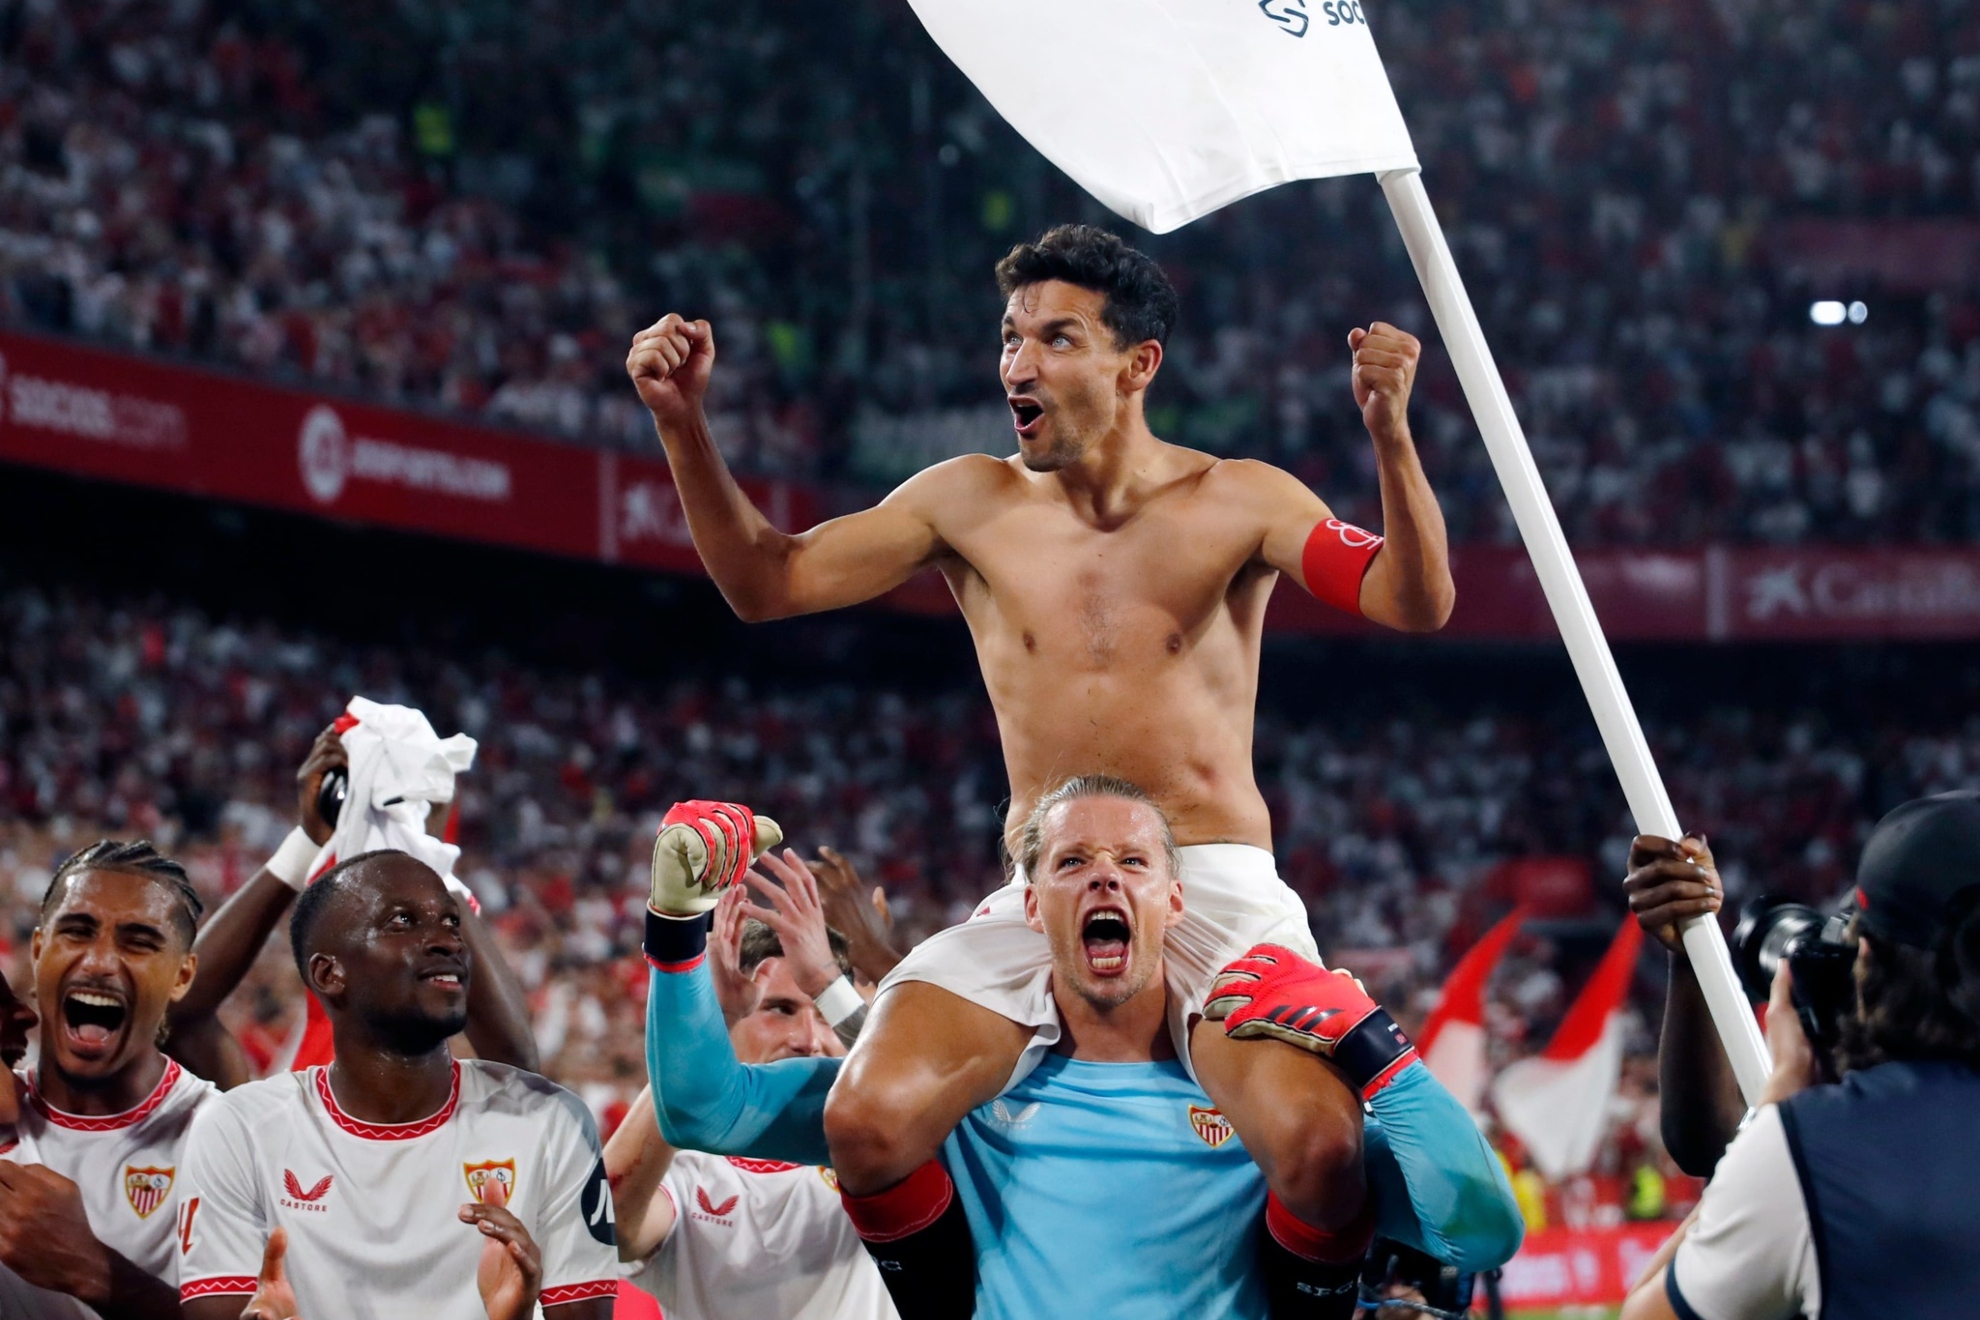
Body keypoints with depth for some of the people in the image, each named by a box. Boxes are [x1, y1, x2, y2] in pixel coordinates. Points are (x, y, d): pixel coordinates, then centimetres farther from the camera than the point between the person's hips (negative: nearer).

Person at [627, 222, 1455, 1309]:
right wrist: (682, 422, 0)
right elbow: (766, 581, 12)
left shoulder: (1236, 502, 4)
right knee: (868, 1124, -25)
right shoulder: (973, 505, 10)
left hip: (1217, 890, -2)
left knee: (1319, 1147, -31)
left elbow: (1415, 604, -8)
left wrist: (1388, 431, -23)